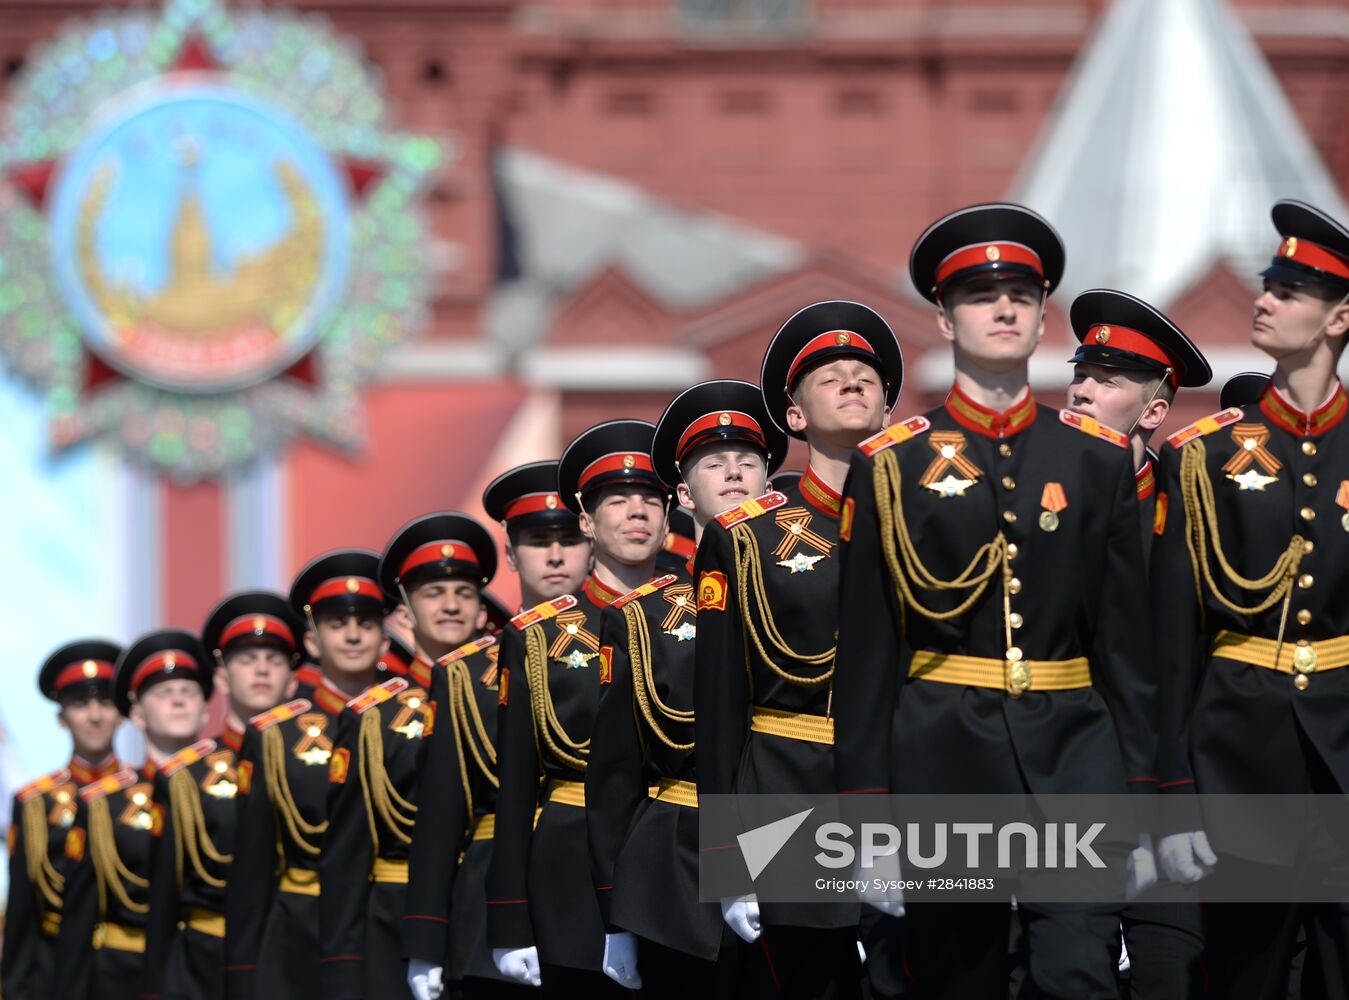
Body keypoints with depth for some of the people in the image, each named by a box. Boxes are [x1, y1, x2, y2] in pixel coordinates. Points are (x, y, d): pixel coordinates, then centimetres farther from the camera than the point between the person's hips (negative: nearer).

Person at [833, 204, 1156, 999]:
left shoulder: (1099, 458, 8)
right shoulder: (893, 464, 3)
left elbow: (1128, 635, 7)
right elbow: (867, 645, 1)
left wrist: (1136, 784, 1)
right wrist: (866, 795, -3)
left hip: (1074, 751, 0)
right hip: (945, 753, 0)